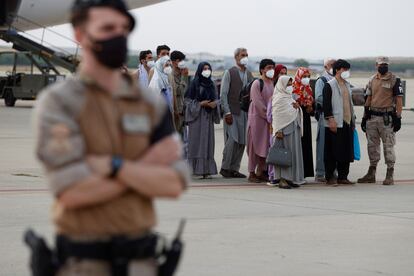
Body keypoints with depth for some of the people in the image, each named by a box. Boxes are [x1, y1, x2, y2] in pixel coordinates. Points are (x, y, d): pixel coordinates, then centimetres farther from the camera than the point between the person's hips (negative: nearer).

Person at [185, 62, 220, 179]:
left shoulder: (211, 84, 13)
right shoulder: (194, 84, -3)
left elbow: (216, 99, 18)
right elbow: (188, 100, -5)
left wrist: (215, 103, -4)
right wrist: (200, 104, -15)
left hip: (208, 117, 5)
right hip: (197, 116, -5)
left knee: (208, 142, 1)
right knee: (197, 142, -8)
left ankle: (207, 169, 1)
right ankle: (195, 168, -7)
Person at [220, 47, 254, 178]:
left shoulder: (249, 74, 14)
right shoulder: (229, 73, -2)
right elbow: (223, 94, -6)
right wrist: (227, 112, -13)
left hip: (245, 112, 5)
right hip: (232, 112, -5)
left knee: (242, 142, 3)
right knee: (232, 140, -11)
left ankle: (234, 169, 11)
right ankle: (225, 168, 1)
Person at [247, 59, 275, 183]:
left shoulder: (273, 84, 11)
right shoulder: (257, 83, -8)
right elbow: (258, 103, -14)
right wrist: (268, 116, -14)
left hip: (269, 119, 6)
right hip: (257, 118, -6)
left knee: (266, 146, 6)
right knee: (255, 145, -2)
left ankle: (261, 171, 15)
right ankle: (252, 173, 2)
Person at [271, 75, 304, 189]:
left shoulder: (290, 97, 18)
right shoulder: (278, 98, -7)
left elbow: (296, 114, 24)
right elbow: (276, 116, -12)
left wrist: (298, 107, 2)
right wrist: (278, 131, -18)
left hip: (294, 128, 8)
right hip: (284, 129, -8)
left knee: (294, 153, 7)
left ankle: (290, 178, 12)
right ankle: (282, 179, -6)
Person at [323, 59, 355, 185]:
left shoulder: (347, 85, 19)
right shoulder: (329, 85, -6)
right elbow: (326, 104, -12)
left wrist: (353, 119, 21)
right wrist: (330, 119, -19)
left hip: (347, 123, 8)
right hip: (335, 124, -8)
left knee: (347, 151, 7)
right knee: (332, 152, -4)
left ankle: (343, 176, 14)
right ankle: (330, 177, 1)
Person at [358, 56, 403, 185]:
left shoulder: (394, 80, -4)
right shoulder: (372, 80, 12)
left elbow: (399, 100, -7)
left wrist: (398, 118, -13)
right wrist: (365, 116, 14)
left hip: (387, 118, -5)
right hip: (372, 117, 6)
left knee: (388, 146, -3)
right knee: (372, 145, 9)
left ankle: (390, 175, 0)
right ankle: (371, 173, 17)